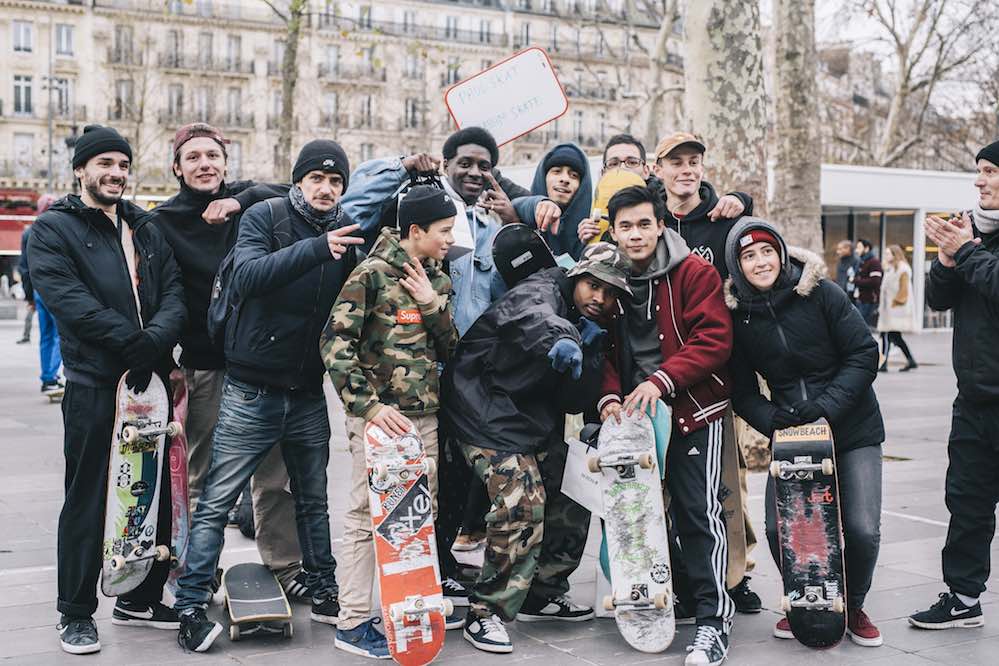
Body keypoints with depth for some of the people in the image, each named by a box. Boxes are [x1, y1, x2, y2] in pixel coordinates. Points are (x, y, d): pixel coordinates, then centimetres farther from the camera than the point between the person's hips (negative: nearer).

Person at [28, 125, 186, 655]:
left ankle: (140, 599, 25)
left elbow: (175, 294, 4)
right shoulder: (53, 229, 0)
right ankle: (76, 613, 15)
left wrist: (155, 341, -16)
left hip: (153, 379, 6)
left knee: (158, 495, 10)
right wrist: (134, 340, -22)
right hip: (94, 385, -5)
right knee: (87, 499, 2)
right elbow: (69, 301, -16)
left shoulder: (145, 230, 16)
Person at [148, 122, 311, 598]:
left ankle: (285, 563, 17)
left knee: (274, 472, 6)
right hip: (204, 366, -2)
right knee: (204, 477, 7)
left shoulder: (246, 200, 6)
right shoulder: (162, 221, -1)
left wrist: (242, 200, -18)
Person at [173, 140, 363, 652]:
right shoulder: (264, 217, -8)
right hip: (251, 391, -4)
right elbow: (248, 276, -26)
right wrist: (316, 248, -35)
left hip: (309, 393, 5)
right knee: (216, 501, -2)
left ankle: (323, 592, 29)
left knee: (313, 500, 16)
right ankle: (190, 606, 5)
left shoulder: (345, 230, 4)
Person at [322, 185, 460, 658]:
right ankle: (352, 623, 5)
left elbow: (451, 350, 10)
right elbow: (335, 345, -15)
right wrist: (370, 406, -22)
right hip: (380, 415, -7)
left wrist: (433, 305, -6)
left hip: (425, 416, 7)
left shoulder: (437, 280, 12)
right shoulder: (372, 274, -10)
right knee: (367, 516, -2)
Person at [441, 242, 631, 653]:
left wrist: (589, 347, -13)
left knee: (571, 501, 12)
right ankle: (486, 613, -9)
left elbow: (577, 401, 0)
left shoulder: (591, 329, 11)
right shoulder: (541, 292, -12)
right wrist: (558, 340, -62)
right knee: (522, 504, -21)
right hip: (490, 412, -9)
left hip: (537, 422, 9)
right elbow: (532, 316, -40)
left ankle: (542, 593, 31)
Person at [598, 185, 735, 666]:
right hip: (633, 412, 5)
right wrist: (610, 395, -8)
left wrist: (661, 380, -22)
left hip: (691, 409, -5)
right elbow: (603, 347, 9)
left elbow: (714, 339, -15)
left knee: (699, 512, -7)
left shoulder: (694, 272, -8)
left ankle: (714, 620, 0)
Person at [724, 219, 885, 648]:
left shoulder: (821, 293, -9)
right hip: (790, 433, 2)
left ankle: (853, 608, 18)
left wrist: (826, 406, -18)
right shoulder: (738, 315, -2)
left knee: (863, 529, -10)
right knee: (778, 527, -10)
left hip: (853, 429, -2)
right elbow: (743, 393, 2)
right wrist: (774, 421, -15)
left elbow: (864, 354, -9)